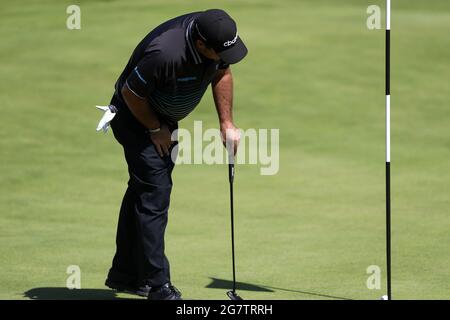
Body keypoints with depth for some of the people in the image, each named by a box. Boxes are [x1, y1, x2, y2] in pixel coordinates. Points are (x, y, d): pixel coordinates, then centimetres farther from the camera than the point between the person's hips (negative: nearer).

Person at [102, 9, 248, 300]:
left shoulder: (216, 35, -16)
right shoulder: (166, 53, -39)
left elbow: (222, 74, 5)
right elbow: (130, 93, -25)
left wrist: (227, 123, 0)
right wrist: (156, 129, -12)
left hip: (165, 120, 9)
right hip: (136, 116, -9)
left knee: (142, 192, 15)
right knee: (154, 194, -14)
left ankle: (124, 275, 26)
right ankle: (158, 287, -14)